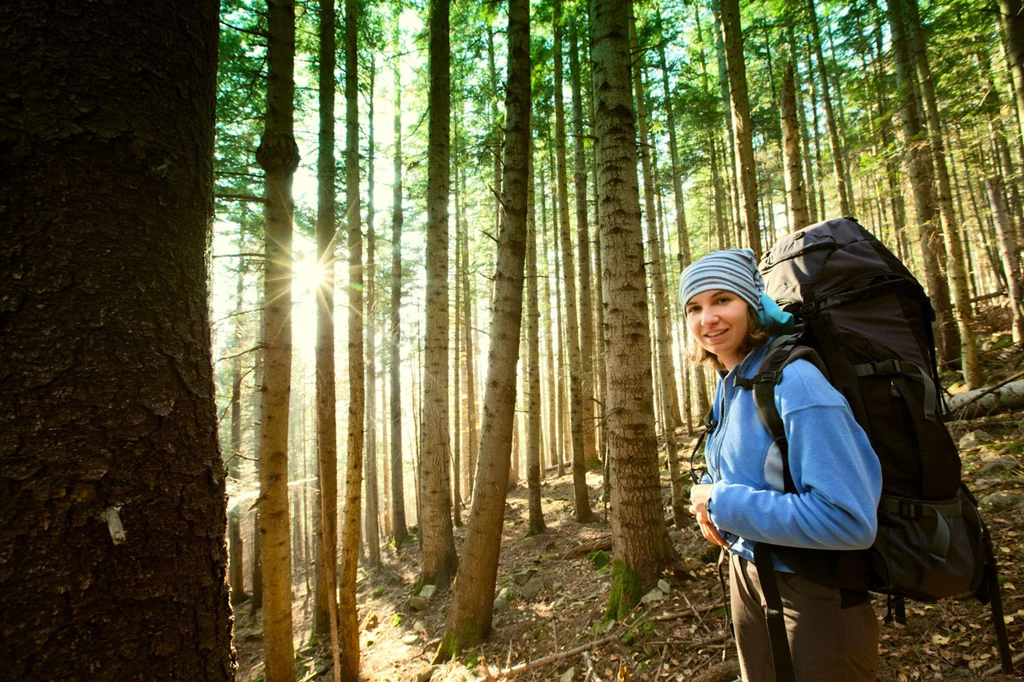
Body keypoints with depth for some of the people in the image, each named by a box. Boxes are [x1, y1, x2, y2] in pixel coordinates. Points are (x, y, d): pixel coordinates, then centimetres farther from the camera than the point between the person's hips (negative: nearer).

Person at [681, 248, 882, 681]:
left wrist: (724, 502, -24)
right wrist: (710, 504, -3)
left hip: (816, 594, -8)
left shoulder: (794, 383, -26)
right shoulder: (730, 383, 1)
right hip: (746, 575, 8)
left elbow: (850, 520, -31)